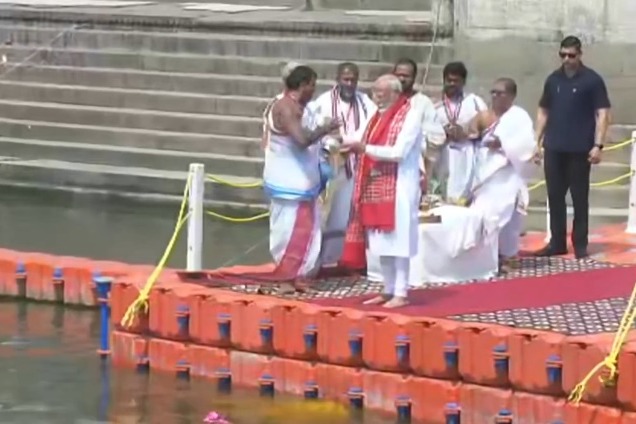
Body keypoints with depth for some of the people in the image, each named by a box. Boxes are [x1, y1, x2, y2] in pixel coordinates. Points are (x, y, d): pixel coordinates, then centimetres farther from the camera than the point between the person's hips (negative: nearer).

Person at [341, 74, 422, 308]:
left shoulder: (409, 117, -11)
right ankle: (388, 291, 17)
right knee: (382, 243, 10)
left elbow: (398, 153, -19)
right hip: (376, 187, 8)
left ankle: (401, 293, -1)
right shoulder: (379, 116, 14)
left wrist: (365, 148, -19)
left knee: (397, 241, -5)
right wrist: (354, 148, 0)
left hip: (398, 188, -8)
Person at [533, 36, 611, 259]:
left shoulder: (592, 80, -4)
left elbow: (602, 114, -6)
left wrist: (598, 145, -14)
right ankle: (557, 243, 15)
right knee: (555, 197, 7)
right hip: (554, 149, 4)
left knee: (579, 198, 3)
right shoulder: (553, 79, 8)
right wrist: (538, 141, 9)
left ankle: (580, 244, 9)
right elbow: (543, 112, 16)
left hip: (580, 149, -4)